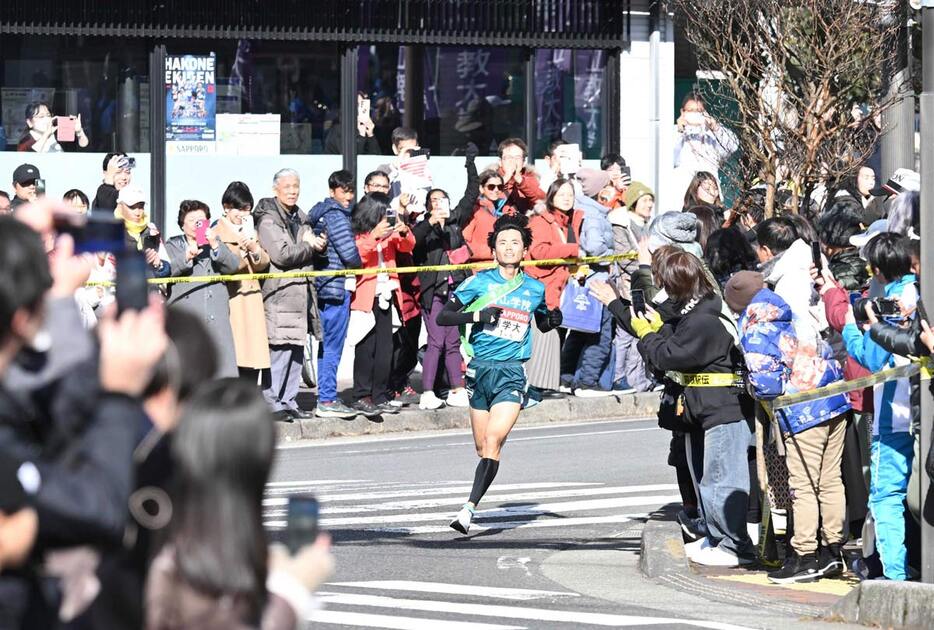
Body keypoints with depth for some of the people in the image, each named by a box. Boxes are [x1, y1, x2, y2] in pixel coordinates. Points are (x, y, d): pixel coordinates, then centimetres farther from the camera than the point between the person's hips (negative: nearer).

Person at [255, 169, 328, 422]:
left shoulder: (299, 218, 20)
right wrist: (309, 246, -4)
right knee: (279, 350, -11)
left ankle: (288, 401, 15)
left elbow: (310, 251, 28)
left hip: (300, 291, 8)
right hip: (279, 293, -8)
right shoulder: (268, 220, -7)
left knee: (297, 349, 9)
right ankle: (271, 403, -8)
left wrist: (319, 244, 5)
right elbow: (281, 255, -17)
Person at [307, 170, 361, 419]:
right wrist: (359, 266, 2)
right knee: (333, 346, -7)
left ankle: (327, 398, 17)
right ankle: (327, 401, -6)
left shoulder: (319, 213, 16)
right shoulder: (336, 215, -13)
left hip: (324, 285, 10)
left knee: (328, 345, 13)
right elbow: (349, 253, -17)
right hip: (337, 286, -10)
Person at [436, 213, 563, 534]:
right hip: (480, 369, 1)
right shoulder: (479, 282, 3)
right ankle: (473, 504, 26)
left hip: (512, 373, -1)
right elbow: (443, 317, 0)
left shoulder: (535, 288, 10)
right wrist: (478, 316, -14)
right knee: (482, 448, 8)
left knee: (492, 443, -17)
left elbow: (542, 323, 28)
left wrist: (553, 319, 5)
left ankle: (469, 508, -23)